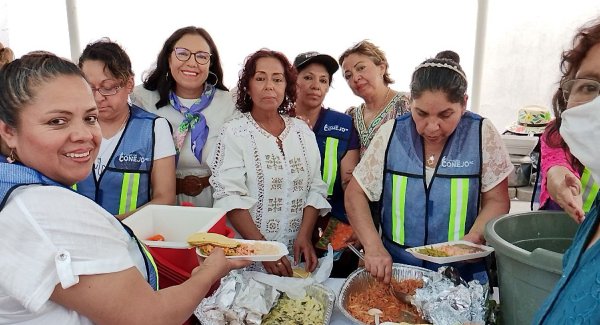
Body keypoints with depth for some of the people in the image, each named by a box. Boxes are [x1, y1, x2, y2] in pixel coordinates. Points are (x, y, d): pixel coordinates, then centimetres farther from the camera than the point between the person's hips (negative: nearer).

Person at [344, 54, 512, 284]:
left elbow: (496, 201, 2)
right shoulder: (391, 134, -2)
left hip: (461, 272, 0)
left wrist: (473, 238, -17)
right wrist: (373, 246, -13)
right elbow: (355, 194, 1)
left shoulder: (482, 134, -5)